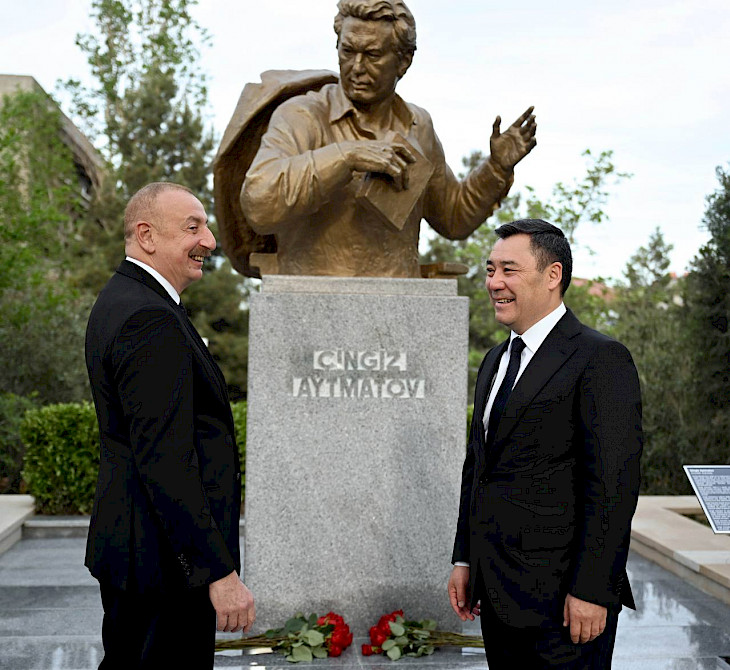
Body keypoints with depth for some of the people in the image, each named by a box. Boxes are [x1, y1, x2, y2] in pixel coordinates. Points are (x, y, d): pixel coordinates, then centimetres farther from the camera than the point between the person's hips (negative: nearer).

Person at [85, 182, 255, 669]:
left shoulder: (118, 301, 12)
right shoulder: (151, 319, -21)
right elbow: (164, 460, -26)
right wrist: (219, 572, -24)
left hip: (126, 542, 11)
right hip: (166, 556, -11)